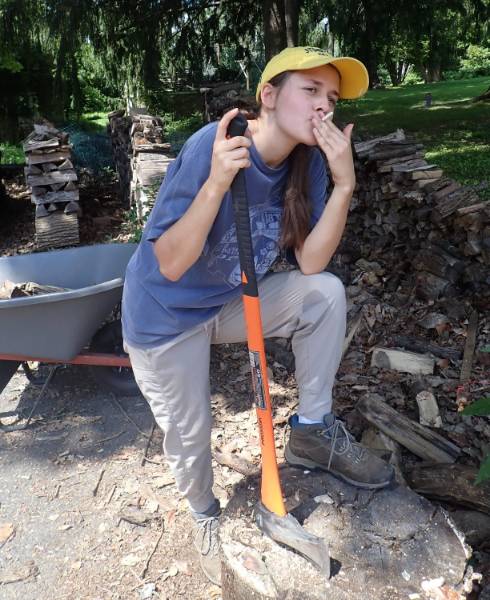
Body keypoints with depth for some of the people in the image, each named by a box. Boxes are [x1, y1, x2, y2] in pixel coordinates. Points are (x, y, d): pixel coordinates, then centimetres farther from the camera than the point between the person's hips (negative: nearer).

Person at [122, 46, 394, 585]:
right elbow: (170, 266, -29)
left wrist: (344, 184, -25)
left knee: (325, 293, -16)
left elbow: (309, 263, -15)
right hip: (166, 314, -4)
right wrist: (217, 182, -40)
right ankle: (206, 515, 43)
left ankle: (312, 430, 2)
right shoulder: (210, 146, -27)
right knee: (188, 434, 8)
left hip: (234, 300, 5)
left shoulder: (309, 161, -9)